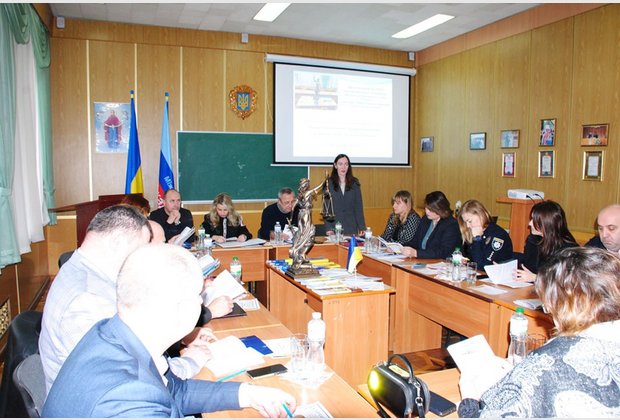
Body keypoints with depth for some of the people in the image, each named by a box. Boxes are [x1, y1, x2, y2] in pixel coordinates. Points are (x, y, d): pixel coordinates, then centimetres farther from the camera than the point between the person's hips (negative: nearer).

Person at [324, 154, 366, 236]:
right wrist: (328, 228, -11)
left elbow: (359, 207, 4)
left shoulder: (355, 183, 4)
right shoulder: (329, 183, -1)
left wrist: (362, 228, -3)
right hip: (334, 227, -1)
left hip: (351, 228, 2)